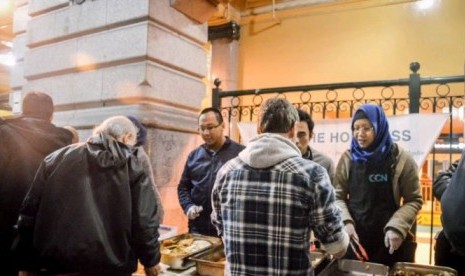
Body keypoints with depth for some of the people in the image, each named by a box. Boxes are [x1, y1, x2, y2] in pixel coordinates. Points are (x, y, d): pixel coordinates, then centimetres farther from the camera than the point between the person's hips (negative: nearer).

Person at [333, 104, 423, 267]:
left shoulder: (402, 159, -5)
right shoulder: (347, 158, 1)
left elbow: (414, 200, -2)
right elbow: (338, 196, 3)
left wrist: (397, 227, -15)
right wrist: (346, 222, -12)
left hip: (390, 239, -1)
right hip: (354, 237, 2)